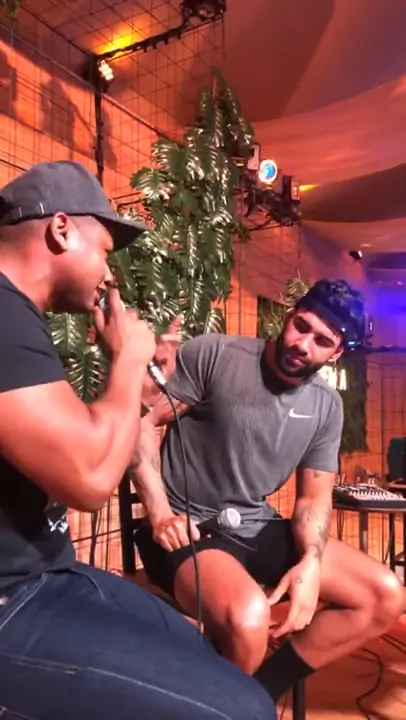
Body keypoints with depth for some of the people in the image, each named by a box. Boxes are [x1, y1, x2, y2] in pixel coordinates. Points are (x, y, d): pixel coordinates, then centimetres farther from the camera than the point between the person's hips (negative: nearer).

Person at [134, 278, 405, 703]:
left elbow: (314, 497, 8)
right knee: (248, 618, -35)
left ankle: (259, 690, 5)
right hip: (188, 529, -6)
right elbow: (139, 422, -12)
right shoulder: (213, 356, -13)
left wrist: (311, 563, -12)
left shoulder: (327, 407, 4)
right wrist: (159, 513, -20)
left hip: (257, 528, 6)